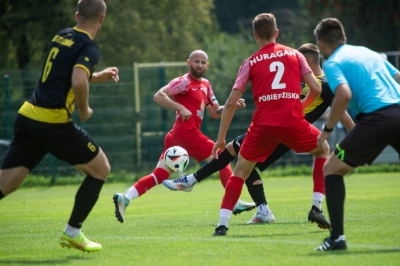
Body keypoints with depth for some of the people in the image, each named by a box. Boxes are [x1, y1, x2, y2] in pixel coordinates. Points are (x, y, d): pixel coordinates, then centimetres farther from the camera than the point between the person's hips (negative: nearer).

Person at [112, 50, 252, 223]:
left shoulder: (205, 85, 21)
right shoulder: (184, 82, -5)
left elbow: (215, 113, 24)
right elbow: (158, 96, -14)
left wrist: (233, 106, 7)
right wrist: (180, 108, -23)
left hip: (176, 136, 9)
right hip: (186, 132, -9)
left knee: (159, 175, 3)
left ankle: (124, 198, -4)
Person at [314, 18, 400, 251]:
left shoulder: (333, 63, 6)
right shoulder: (369, 53, 26)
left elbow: (344, 94, -12)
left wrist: (327, 129, -3)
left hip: (376, 118, -5)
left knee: (332, 170, 9)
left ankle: (337, 237, -1)